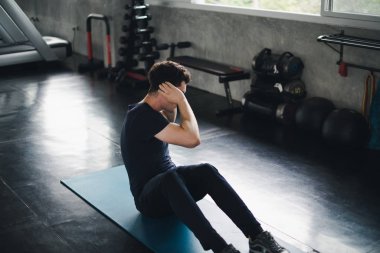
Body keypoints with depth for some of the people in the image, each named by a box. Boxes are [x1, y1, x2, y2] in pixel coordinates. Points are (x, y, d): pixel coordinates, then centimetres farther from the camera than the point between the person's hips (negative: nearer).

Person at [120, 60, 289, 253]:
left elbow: (170, 128, 31)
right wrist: (180, 100, -23)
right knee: (170, 178, -43)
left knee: (206, 171, -24)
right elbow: (192, 139, -32)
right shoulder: (142, 117, -24)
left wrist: (173, 105, 13)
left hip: (171, 181, 8)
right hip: (149, 196, -8)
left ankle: (257, 236, -34)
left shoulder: (149, 111, 6)